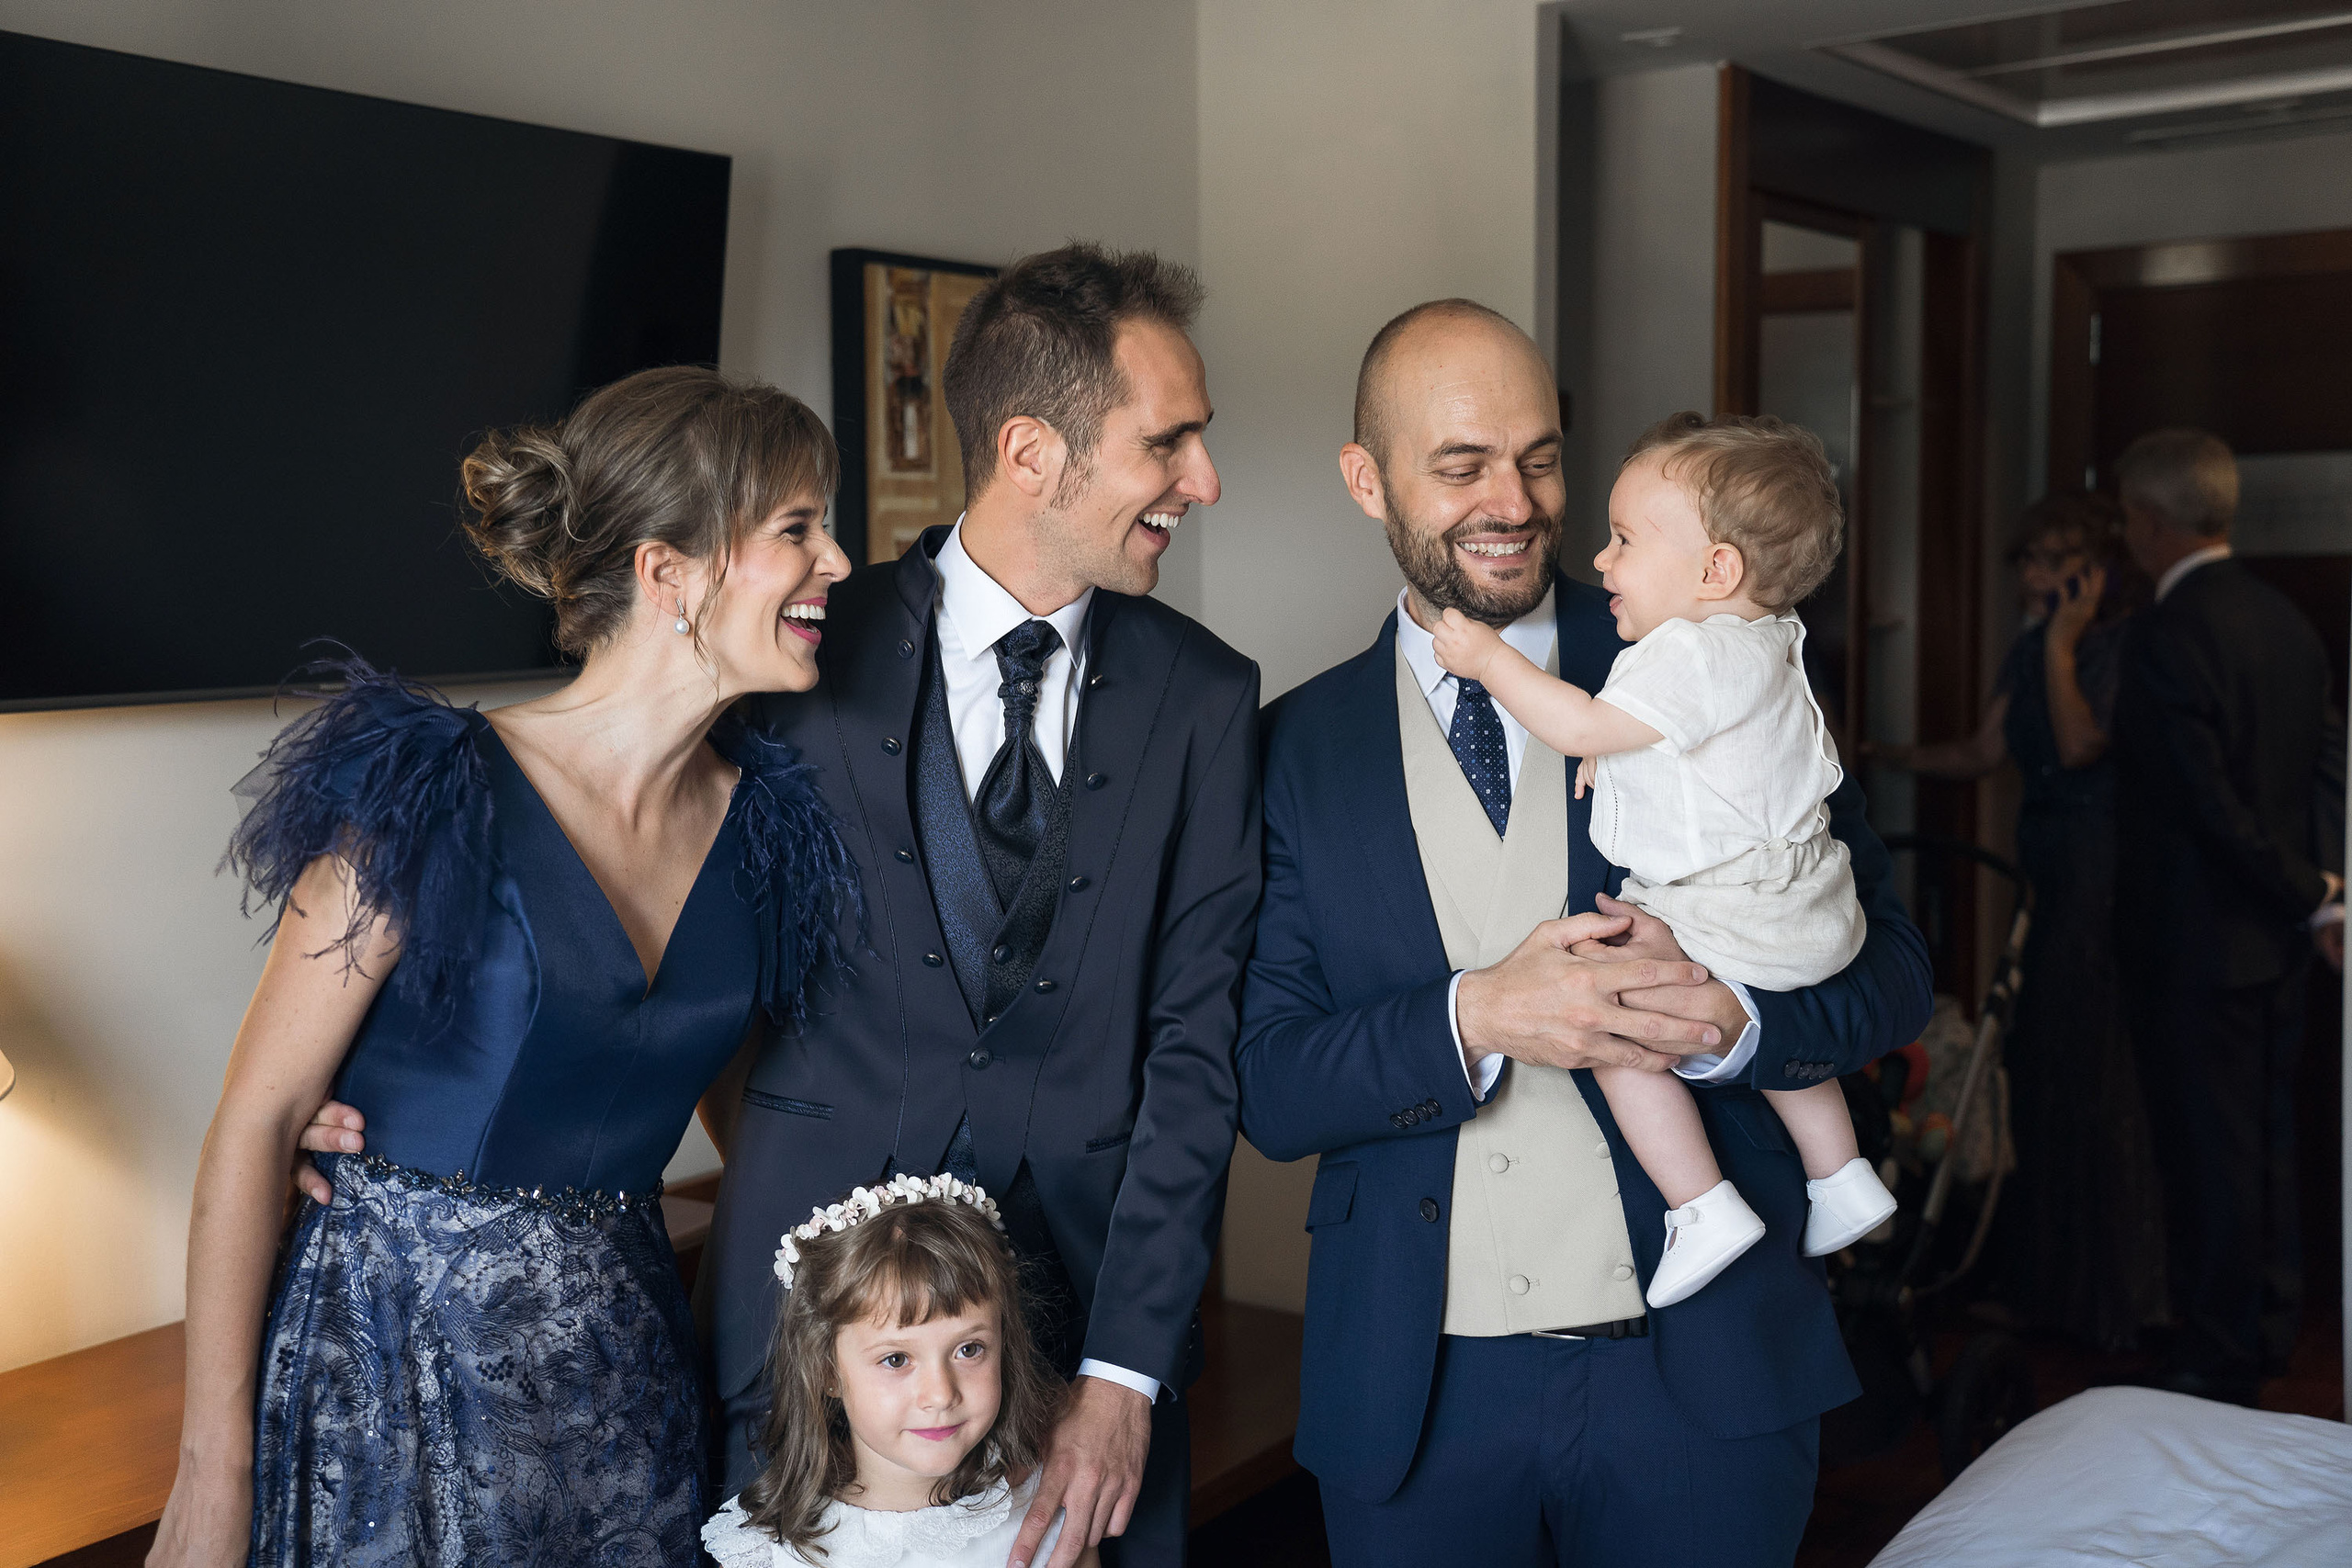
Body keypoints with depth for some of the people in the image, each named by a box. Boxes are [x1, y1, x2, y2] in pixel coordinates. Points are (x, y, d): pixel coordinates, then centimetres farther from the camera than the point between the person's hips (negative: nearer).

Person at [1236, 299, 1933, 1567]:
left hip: (1706, 1369, 0)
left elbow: (1890, 971, 0)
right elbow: (1266, 1084, -4)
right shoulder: (1296, 748, 0)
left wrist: (1729, 1019, -20)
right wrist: (1477, 1018, -20)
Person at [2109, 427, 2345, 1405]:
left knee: (2208, 1149, 2)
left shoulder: (2166, 637, -21)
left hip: (2194, 939, -9)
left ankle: (2216, 1362, 13)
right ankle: (2269, 1324, 33)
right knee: (2265, 1132, 19)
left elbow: (2210, 804, -22)